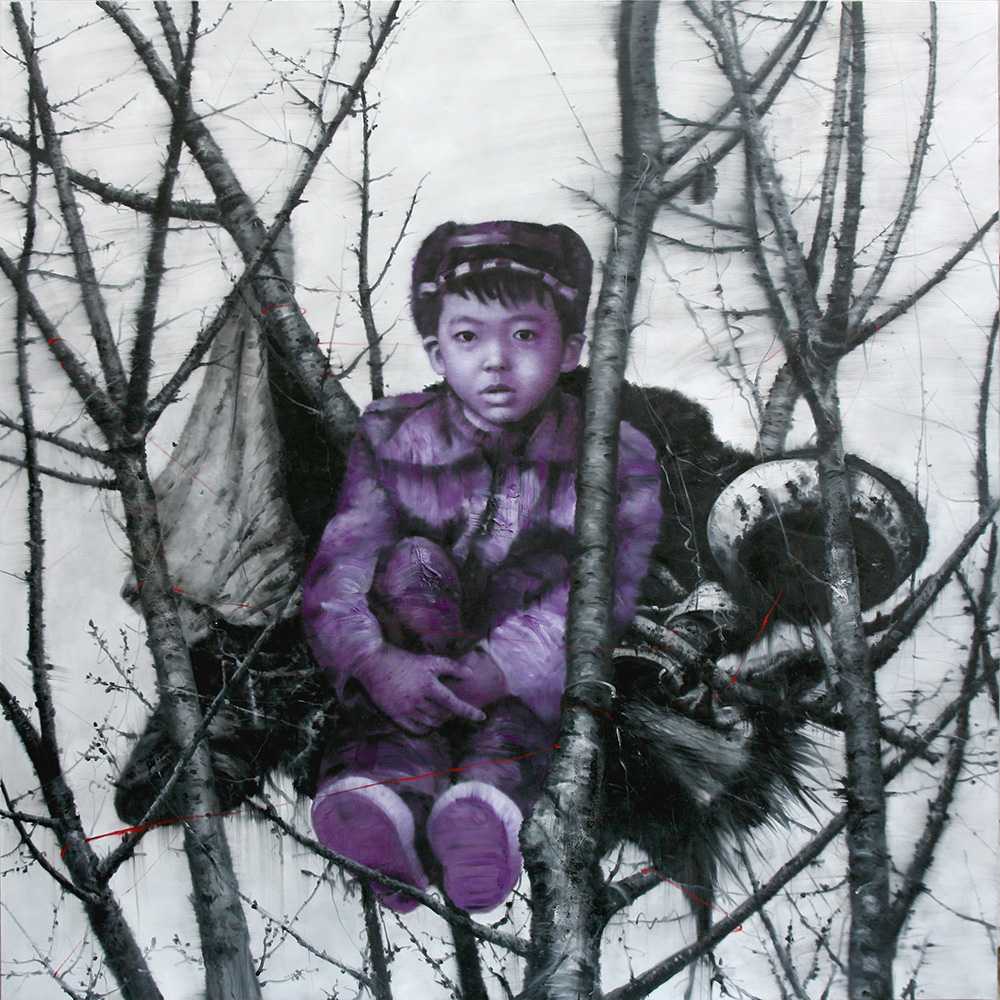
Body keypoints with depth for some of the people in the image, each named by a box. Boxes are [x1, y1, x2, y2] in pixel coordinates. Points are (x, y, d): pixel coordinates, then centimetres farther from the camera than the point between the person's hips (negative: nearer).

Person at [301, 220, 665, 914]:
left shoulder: (615, 458, -7)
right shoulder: (390, 440, -3)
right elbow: (337, 573, -12)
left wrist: (497, 669, -33)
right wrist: (376, 662, -32)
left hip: (536, 680, 0)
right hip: (416, 660, 0)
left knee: (551, 557, -25)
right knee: (409, 564, -24)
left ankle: (489, 795, -45)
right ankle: (383, 781, -44)